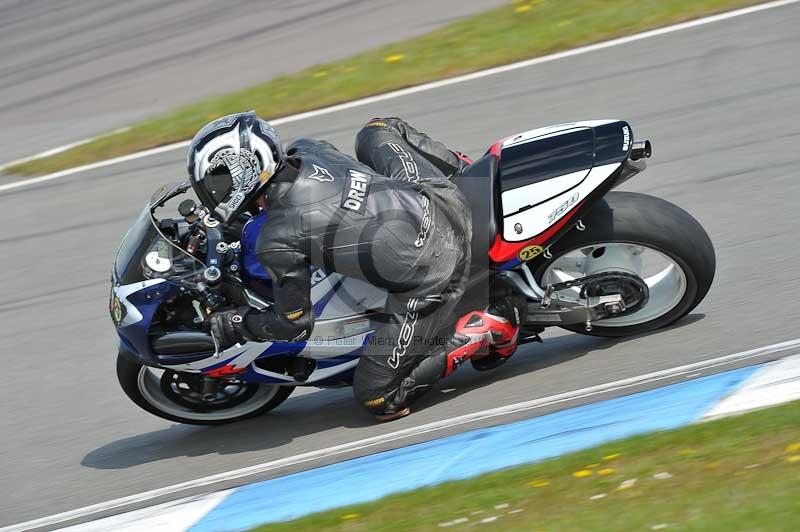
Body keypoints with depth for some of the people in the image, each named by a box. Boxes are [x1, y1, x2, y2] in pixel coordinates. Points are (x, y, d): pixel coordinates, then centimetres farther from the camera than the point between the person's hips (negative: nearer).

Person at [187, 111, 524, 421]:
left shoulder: (275, 242, -16)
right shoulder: (305, 150, 3)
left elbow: (295, 325, -4)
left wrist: (225, 325, 8)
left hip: (430, 274, -8)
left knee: (378, 398, 4)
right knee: (376, 131, 32)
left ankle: (489, 328, 0)